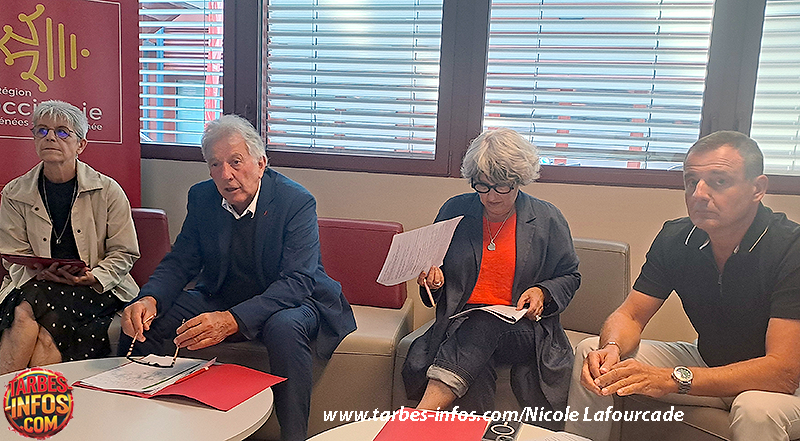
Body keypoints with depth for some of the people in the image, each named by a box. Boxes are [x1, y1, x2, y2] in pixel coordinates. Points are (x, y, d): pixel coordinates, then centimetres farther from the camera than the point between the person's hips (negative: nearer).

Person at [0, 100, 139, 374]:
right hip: (35, 287, 2)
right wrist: (40, 271, -13)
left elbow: (124, 253, 2)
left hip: (97, 289, -2)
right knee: (24, 315, -31)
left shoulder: (108, 190, 2)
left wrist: (93, 277, -15)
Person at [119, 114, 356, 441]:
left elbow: (297, 281, -29)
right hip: (220, 299, 5)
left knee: (285, 329, -38)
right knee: (141, 320, -11)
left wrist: (231, 320, -43)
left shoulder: (297, 202, -21)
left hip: (288, 303, -4)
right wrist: (149, 300, -25)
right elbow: (179, 263, -1)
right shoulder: (201, 198, -4)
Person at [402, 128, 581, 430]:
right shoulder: (455, 210, 9)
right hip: (462, 323, 1)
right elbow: (433, 266, 20)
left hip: (523, 328, -1)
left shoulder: (548, 219, 7)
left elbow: (569, 276, 16)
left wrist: (542, 292, -4)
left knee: (482, 327, -36)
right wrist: (432, 276, -4)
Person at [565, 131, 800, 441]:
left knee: (757, 409, -39)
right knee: (590, 352, -7)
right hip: (709, 363, 5)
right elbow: (630, 315, -5)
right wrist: (612, 349, -29)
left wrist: (675, 379, -41)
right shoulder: (676, 238, -9)